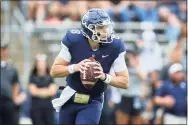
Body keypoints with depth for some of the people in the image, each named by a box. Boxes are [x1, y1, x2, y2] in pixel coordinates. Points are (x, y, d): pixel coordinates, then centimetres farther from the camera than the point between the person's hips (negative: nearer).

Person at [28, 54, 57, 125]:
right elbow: (33, 91, -6)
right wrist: (47, 90, -3)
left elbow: (53, 91, -1)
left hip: (48, 106, 2)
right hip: (36, 107, -2)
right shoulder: (33, 77, 4)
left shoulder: (50, 78, 9)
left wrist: (39, 91, -6)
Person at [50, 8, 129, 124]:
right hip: (70, 98, 1)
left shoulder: (114, 47, -16)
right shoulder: (74, 41, -17)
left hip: (93, 102, -1)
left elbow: (125, 82, -10)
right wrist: (75, 67, -28)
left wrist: (104, 76, -27)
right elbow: (54, 71, -10)